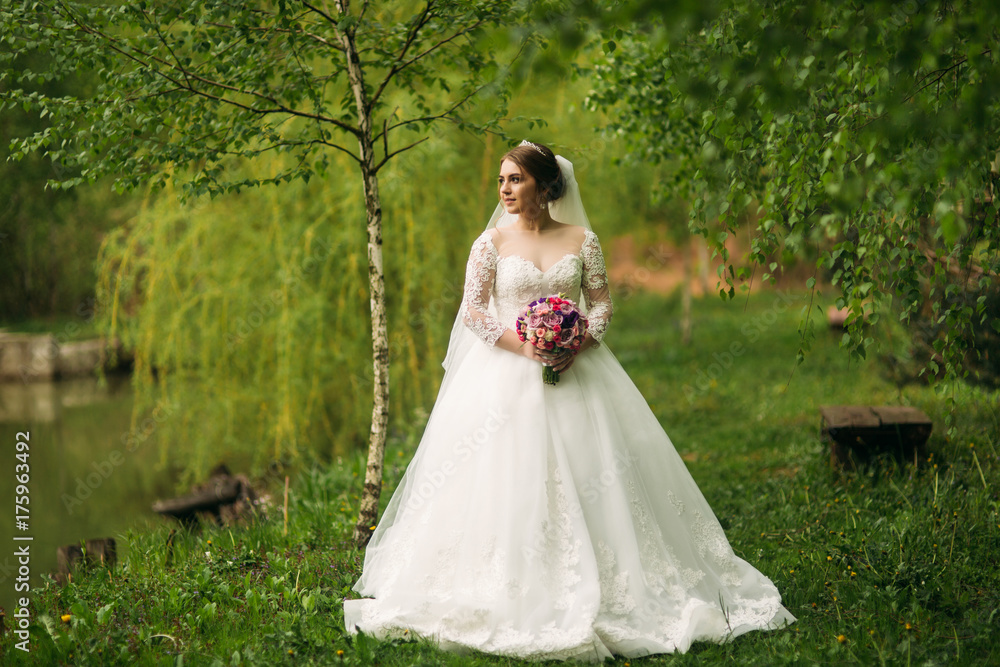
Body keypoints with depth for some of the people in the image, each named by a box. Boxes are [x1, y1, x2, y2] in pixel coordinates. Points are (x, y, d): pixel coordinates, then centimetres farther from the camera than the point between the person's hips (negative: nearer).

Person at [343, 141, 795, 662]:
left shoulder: (581, 240, 4)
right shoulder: (492, 242, 2)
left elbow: (602, 303, 5)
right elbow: (473, 311, -2)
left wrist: (577, 345, -13)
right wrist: (522, 345, -15)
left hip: (573, 372, 1)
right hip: (506, 377, -1)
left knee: (587, 477, -1)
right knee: (507, 481, -6)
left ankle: (589, 591, 7)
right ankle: (510, 593, 0)